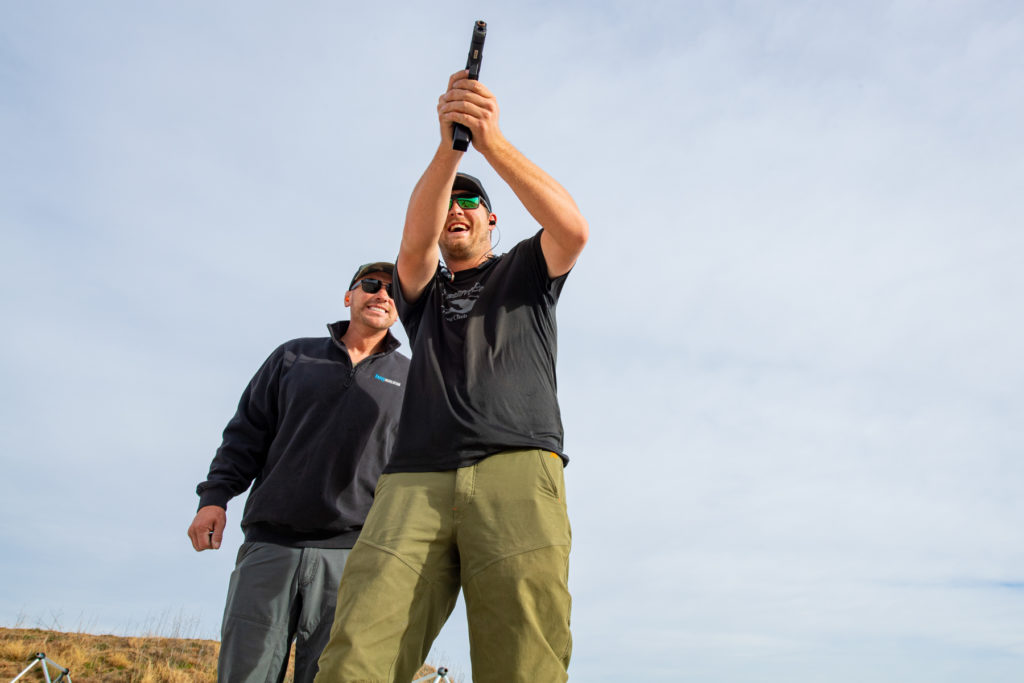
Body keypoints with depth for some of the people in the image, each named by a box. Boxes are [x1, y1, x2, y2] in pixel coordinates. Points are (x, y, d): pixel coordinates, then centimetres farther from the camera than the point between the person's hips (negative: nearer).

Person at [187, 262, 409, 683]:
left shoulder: (409, 378, 13)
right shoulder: (294, 356, 16)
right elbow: (247, 432, 13)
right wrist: (215, 495, 0)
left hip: (351, 551, -1)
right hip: (270, 542, 1)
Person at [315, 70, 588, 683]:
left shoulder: (526, 271, 25)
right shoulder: (422, 289, 28)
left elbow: (573, 229, 2)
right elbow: (414, 242, 4)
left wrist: (494, 142, -6)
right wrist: (450, 145, -9)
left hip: (517, 474, -1)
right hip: (415, 483, 2)